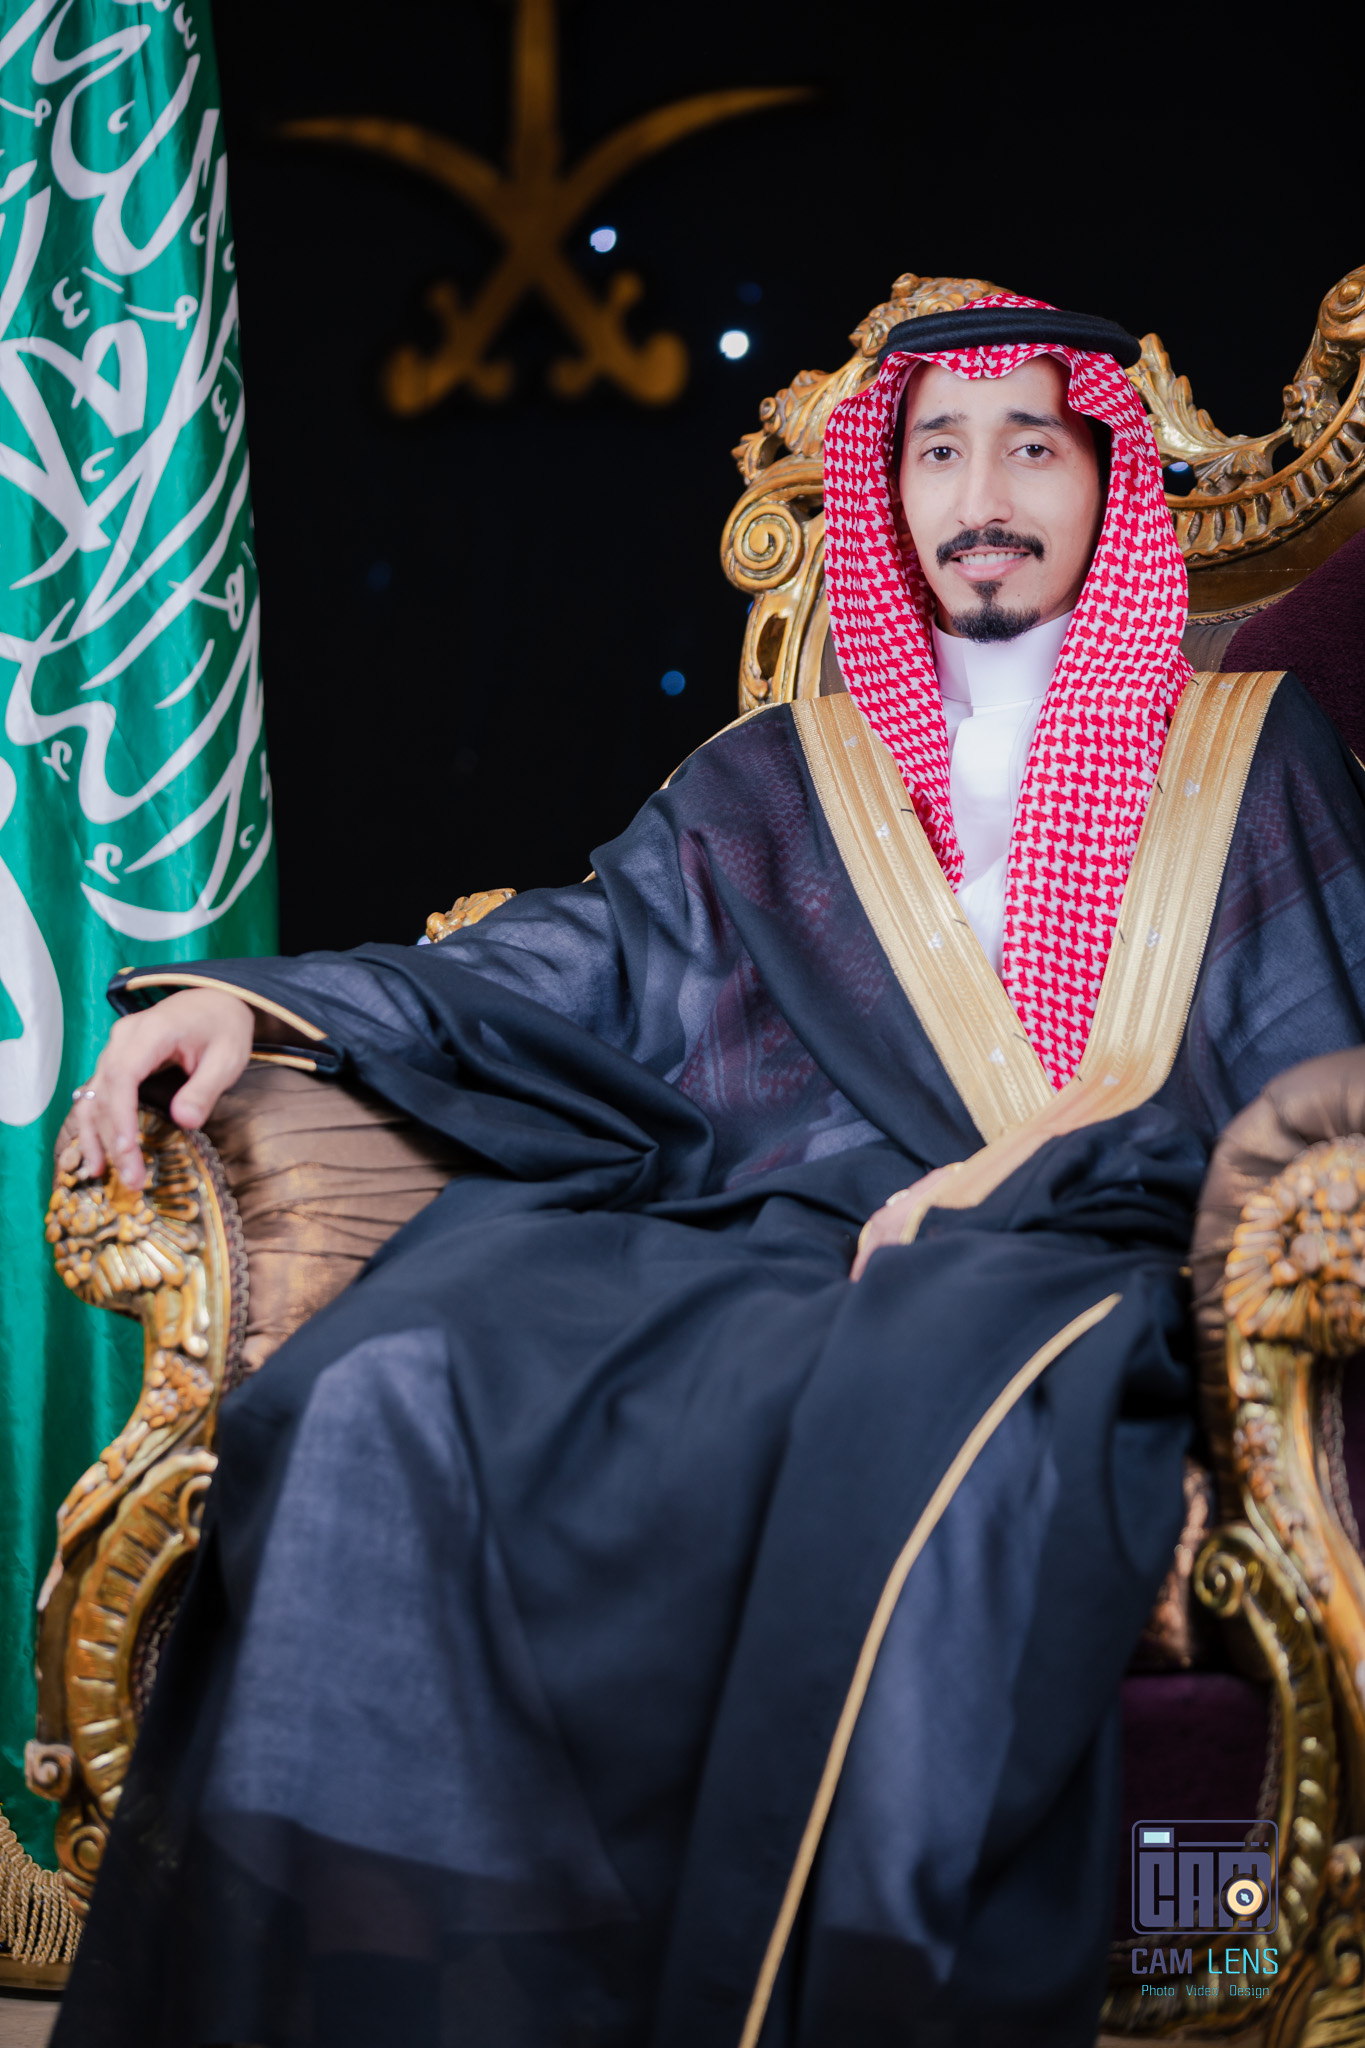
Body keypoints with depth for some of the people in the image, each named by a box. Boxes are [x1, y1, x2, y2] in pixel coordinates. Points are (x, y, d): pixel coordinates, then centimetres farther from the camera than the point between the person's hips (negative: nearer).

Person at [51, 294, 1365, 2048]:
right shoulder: (783, 781, 25)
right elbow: (576, 974, 14)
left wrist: (1021, 1176, -9)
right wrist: (257, 1006, -2)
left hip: (1077, 1263, -2)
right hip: (746, 1238, 3)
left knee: (932, 1425, -41)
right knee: (396, 1397, -26)